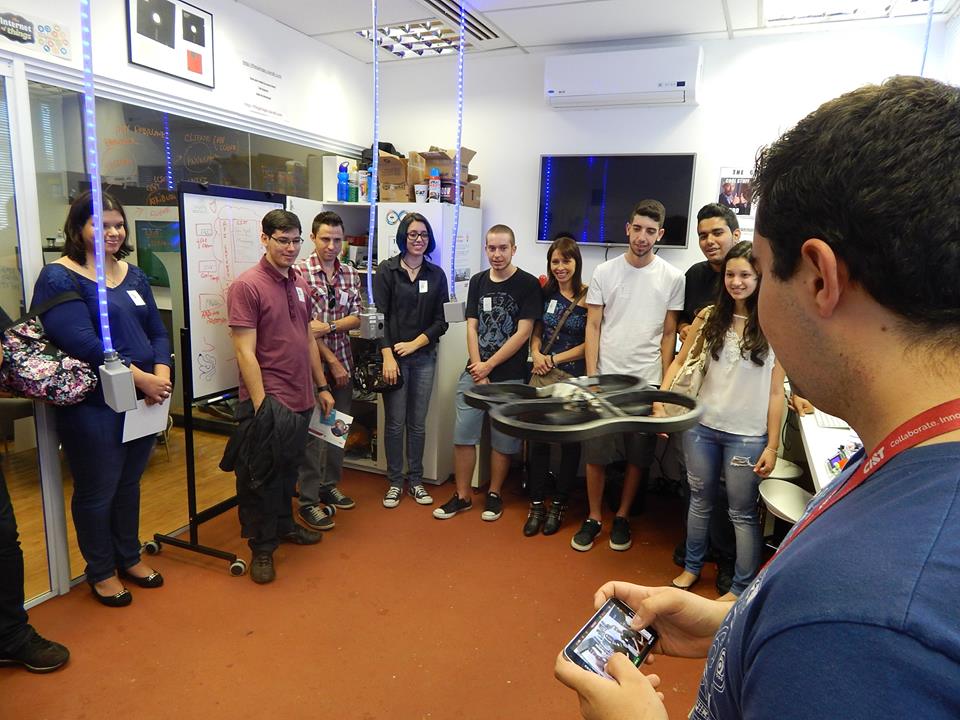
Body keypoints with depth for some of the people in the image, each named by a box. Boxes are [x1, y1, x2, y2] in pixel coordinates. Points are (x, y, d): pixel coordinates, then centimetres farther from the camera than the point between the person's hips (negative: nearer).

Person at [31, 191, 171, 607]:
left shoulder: (133, 275, 10)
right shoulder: (60, 278, -10)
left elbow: (157, 332, 9)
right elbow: (83, 345, -21)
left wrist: (162, 375, -9)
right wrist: (142, 378, -22)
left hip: (143, 401, 6)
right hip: (93, 406, -6)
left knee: (129, 483, 20)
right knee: (97, 491, 10)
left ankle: (129, 557, 38)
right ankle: (101, 571, 30)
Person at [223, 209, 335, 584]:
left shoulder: (300, 284, 10)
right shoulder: (247, 285, -13)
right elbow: (245, 352, -16)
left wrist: (322, 387, 17)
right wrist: (261, 406, -19)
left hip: (301, 399, 7)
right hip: (268, 401, -7)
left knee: (289, 469, 21)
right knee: (263, 478, 5)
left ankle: (284, 525, 40)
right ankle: (262, 548, 20)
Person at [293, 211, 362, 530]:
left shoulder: (350, 274, 7)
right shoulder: (300, 272, -10)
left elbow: (356, 318, 3)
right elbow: (302, 326, -14)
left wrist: (328, 326, -16)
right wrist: (332, 361, -14)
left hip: (343, 363, 6)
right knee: (313, 431, 0)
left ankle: (329, 486, 31)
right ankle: (308, 501, 11)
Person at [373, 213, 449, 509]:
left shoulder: (436, 274, 7)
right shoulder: (387, 270, -1)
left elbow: (441, 320, 5)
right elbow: (379, 316, -6)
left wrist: (414, 344, -7)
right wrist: (388, 356, -14)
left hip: (424, 357, 2)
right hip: (393, 356, -2)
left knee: (417, 423, 9)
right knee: (395, 423, 3)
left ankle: (415, 480, 22)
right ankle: (395, 481, 18)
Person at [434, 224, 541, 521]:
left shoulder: (528, 284, -5)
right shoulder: (478, 281, 8)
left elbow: (523, 333, -10)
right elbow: (471, 328, 5)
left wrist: (489, 366, -9)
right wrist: (478, 371, -5)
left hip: (509, 377, -3)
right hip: (474, 372, 4)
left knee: (502, 440, 6)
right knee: (463, 435, 4)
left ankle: (494, 494, 24)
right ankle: (462, 496, 18)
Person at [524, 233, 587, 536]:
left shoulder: (588, 296, -9)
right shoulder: (547, 294, 6)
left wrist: (555, 359, -12)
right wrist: (536, 354, -5)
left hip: (574, 378, -4)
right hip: (543, 376, 4)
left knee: (570, 441, 9)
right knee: (538, 439, 6)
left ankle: (558, 504, 24)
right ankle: (536, 504, 19)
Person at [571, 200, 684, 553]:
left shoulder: (672, 278, 0)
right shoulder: (604, 272, 1)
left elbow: (669, 334, 4)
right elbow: (593, 327, 1)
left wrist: (665, 385, 0)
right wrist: (591, 376, -6)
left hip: (647, 381, 1)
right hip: (606, 378, 0)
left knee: (638, 456, 10)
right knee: (596, 453, 5)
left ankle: (622, 517, 28)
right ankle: (593, 518, 22)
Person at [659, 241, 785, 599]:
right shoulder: (710, 317, 1)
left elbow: (775, 391, -6)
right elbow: (680, 362, 8)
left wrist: (772, 445, -6)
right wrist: (660, 402, -4)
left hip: (747, 435, -3)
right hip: (702, 426, 3)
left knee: (742, 513, 9)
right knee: (700, 502, 18)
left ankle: (741, 589, 25)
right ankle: (691, 567, 36)